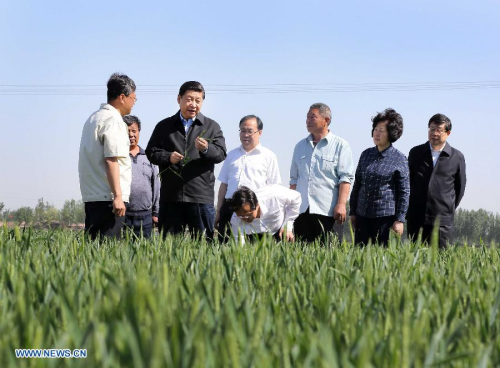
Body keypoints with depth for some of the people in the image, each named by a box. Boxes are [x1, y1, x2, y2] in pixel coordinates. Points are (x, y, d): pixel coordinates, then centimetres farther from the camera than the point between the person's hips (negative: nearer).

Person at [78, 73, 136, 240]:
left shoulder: (93, 118, 20)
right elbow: (111, 160, -18)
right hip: (107, 197, -9)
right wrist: (118, 196, -19)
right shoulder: (113, 120, -10)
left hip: (90, 196, 9)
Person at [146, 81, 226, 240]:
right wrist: (168, 157, -9)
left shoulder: (211, 126, 12)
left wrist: (206, 149, -20)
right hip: (170, 196, 1)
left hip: (201, 197, -1)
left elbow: (221, 154, 1)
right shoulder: (164, 126, 14)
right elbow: (151, 151, 11)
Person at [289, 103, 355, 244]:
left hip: (328, 211, -5)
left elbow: (346, 178, -4)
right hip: (301, 211, 5)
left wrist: (341, 204, -15)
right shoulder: (300, 146, 20)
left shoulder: (340, 146, 3)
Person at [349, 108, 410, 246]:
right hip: (362, 215, 5)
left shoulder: (399, 159, -3)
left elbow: (404, 192, -2)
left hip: (385, 217, -4)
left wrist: (400, 220, -7)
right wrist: (352, 212, 15)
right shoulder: (366, 154, 10)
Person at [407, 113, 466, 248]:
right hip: (416, 219, 2)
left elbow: (460, 186, 12)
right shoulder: (416, 153, 8)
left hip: (442, 220, -2)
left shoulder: (457, 157, 3)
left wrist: (450, 209, 9)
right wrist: (409, 209, 11)